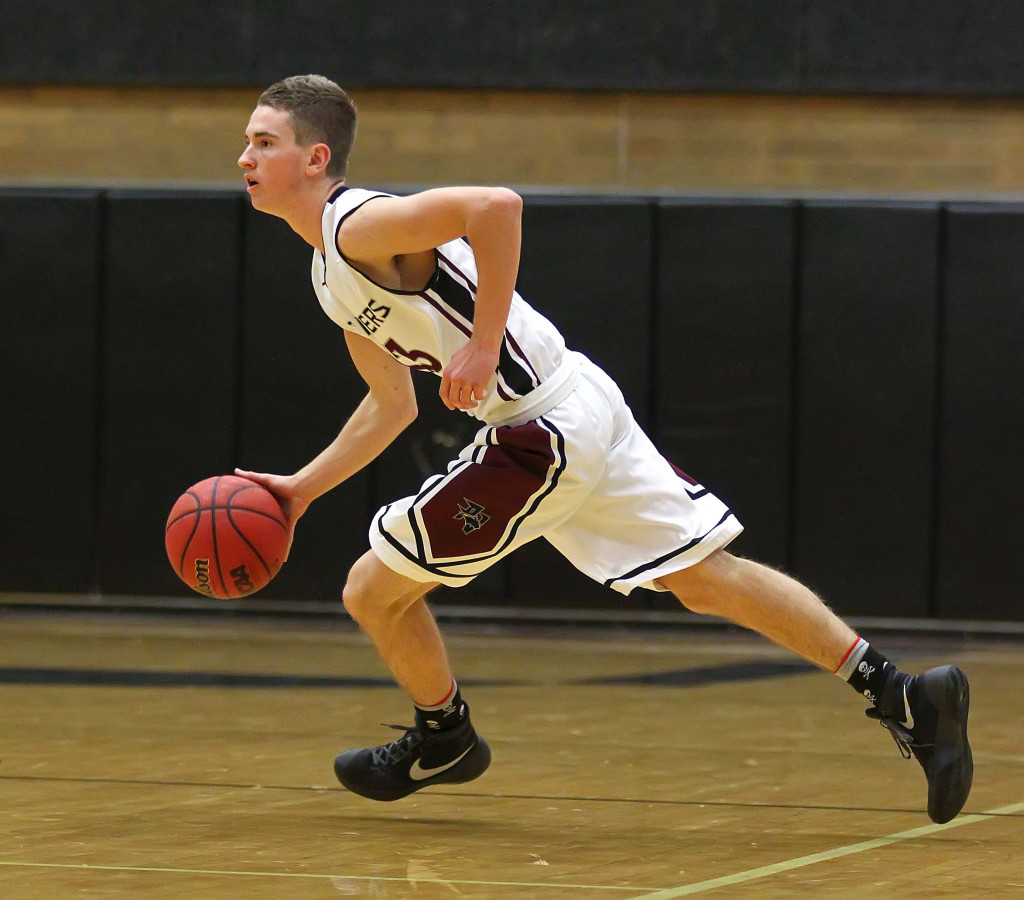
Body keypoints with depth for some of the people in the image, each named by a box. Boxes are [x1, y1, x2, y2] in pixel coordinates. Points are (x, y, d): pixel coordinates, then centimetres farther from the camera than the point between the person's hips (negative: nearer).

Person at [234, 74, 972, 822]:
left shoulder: (359, 227, -14)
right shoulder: (333, 277, 17)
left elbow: (495, 205, -29)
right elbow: (391, 406, 27)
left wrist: (484, 346, -26)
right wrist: (301, 489, 22)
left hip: (542, 429, -10)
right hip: (577, 413, 10)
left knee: (374, 591, 2)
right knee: (708, 577, 9)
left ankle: (444, 738, 26)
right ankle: (902, 697, 6)